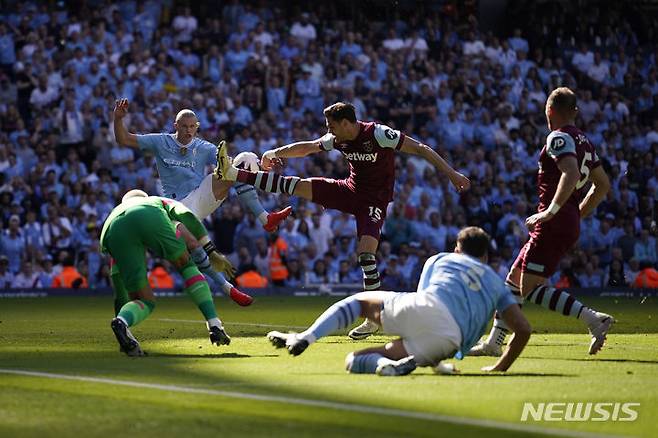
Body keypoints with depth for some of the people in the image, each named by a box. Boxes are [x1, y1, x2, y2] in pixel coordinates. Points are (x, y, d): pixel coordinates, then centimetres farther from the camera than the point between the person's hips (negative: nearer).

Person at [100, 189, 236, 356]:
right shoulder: (158, 201, 44)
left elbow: (116, 274, 47)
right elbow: (186, 216, 20)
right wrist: (212, 253, 23)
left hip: (113, 233, 2)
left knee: (146, 301, 12)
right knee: (187, 266, 21)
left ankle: (121, 322, -20)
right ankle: (214, 325, 8)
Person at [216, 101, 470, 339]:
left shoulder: (379, 135, -23)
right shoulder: (338, 140, -3)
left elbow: (420, 149, -21)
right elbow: (306, 148, 14)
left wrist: (451, 174, -25)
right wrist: (275, 153, 16)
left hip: (375, 200, -6)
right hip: (350, 190, 6)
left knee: (365, 252, -23)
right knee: (299, 186, -5)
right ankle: (233, 174, -2)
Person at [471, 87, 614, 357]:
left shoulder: (559, 138, -11)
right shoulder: (583, 141, 17)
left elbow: (571, 174, -28)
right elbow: (603, 185, 22)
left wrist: (551, 211, -24)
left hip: (554, 224, -10)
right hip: (570, 225, 10)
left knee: (531, 289, -11)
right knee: (514, 281, 16)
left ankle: (593, 319, -19)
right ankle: (493, 343, 20)